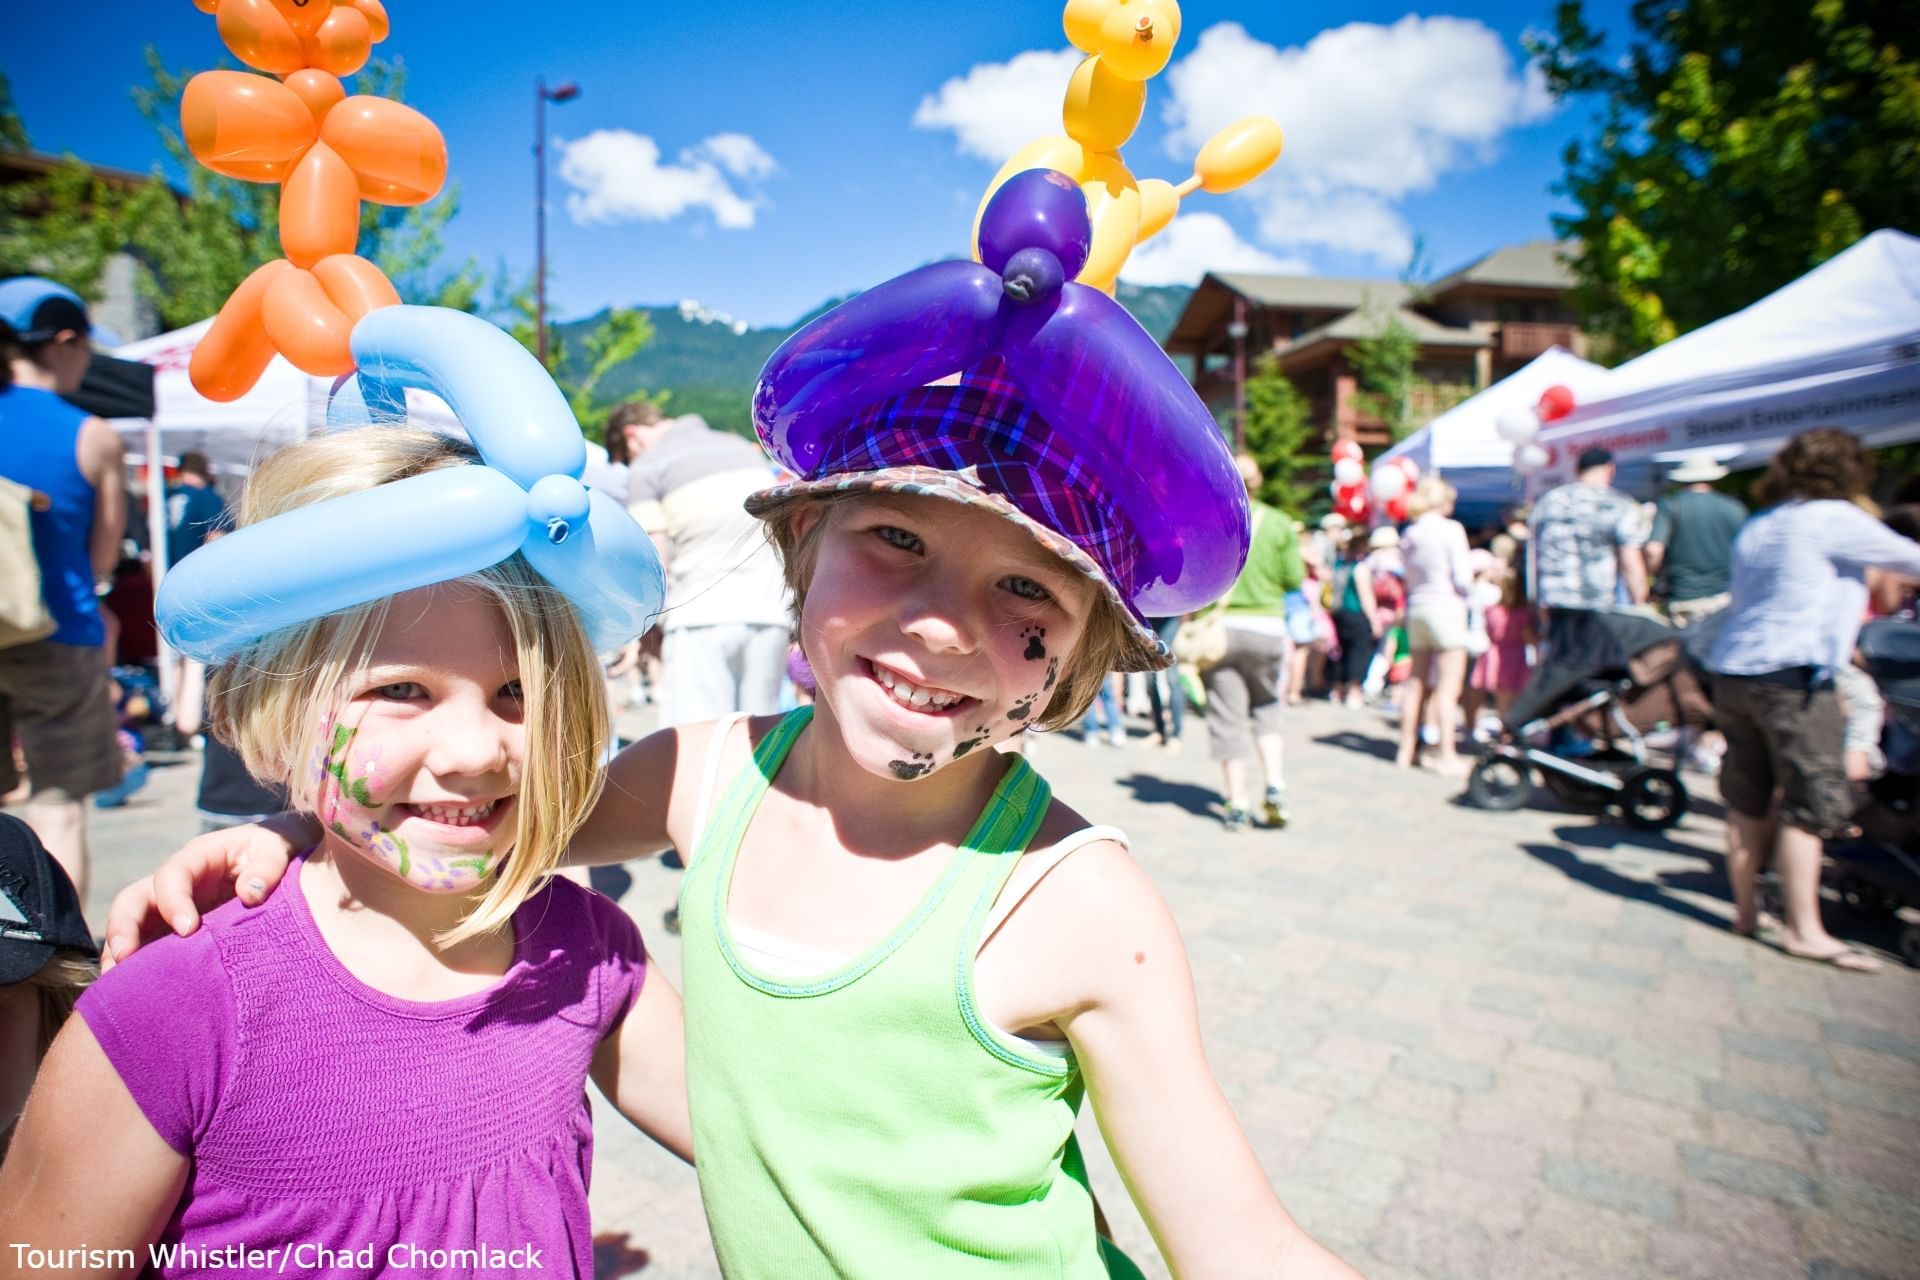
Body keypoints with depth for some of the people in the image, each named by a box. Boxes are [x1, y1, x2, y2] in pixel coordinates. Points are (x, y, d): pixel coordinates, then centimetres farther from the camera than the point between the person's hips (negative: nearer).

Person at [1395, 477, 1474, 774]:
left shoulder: (1408, 535, 9)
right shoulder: (1451, 529, -9)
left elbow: (1410, 578, 11)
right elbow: (1463, 578, -13)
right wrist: (1470, 561, 6)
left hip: (1417, 608, 6)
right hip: (1447, 607, -6)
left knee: (1416, 683, 13)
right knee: (1448, 687, -3)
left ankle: (1406, 750, 18)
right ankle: (1446, 755, -3)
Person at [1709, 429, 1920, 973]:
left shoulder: (1755, 526, 18)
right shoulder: (1834, 519, -4)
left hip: (1731, 670, 7)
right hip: (1792, 675, -7)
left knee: (1747, 798, 11)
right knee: (1812, 800, -3)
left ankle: (1745, 909, 17)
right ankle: (1804, 929, -3)